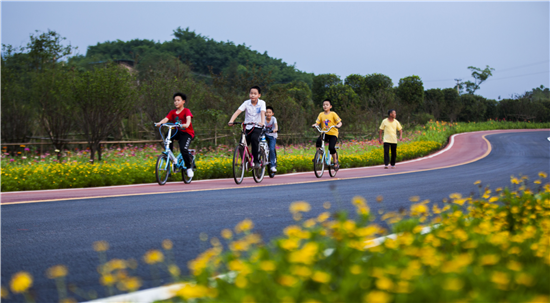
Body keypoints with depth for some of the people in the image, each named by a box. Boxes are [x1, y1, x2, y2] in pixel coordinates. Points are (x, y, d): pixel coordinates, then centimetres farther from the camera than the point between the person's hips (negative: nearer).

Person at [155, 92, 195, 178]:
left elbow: (188, 118, -27)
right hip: (177, 132, 4)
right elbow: (166, 119, -12)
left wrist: (186, 124, -50)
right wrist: (160, 123, -34)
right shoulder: (172, 112, 5)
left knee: (183, 149, -26)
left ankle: (189, 167, -5)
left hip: (187, 133, -4)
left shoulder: (186, 111, -6)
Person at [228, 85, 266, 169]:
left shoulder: (262, 103, -5)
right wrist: (231, 121, -33)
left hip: (257, 127, -2)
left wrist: (262, 122, -43)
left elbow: (262, 113, -23)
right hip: (247, 127, 2)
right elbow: (237, 112, -16)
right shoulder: (246, 103, -4)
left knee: (254, 138, -32)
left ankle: (256, 161, -22)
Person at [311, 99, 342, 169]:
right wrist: (314, 125, -25)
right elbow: (317, 122, -2)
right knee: (318, 141, -29)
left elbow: (340, 122, -7)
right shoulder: (321, 114, 4)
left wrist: (338, 125, -30)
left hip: (333, 134, -2)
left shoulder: (333, 114, -4)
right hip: (324, 133, 3)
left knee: (331, 148, -20)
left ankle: (335, 162, 3)